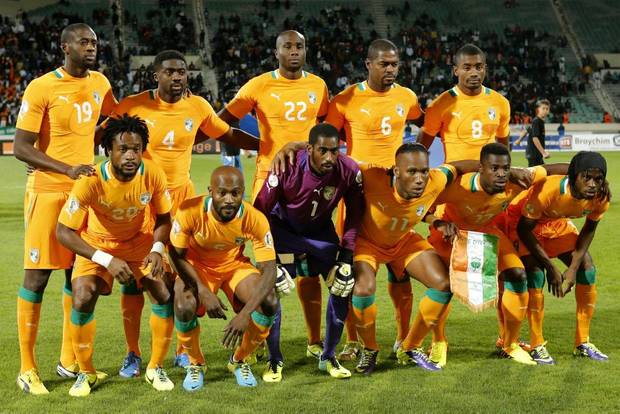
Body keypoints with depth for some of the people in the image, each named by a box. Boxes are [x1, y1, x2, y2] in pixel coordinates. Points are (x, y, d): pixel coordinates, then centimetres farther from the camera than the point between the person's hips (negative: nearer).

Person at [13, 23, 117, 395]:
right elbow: (21, 148, -14)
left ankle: (69, 360, 22)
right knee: (37, 276, -3)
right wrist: (67, 169, -25)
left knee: (78, 272, 11)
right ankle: (27, 368, 4)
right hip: (48, 191, -6)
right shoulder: (41, 88, -13)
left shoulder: (99, 83, 5)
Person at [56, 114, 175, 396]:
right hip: (96, 245, -2)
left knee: (165, 294, -14)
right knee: (82, 299, -22)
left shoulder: (153, 175, -23)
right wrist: (107, 260, -35)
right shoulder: (91, 181, -31)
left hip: (140, 241, 2)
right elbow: (63, 232, -27)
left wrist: (157, 250, -25)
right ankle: (86, 373, 1)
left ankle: (156, 368, 7)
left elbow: (163, 218, -5)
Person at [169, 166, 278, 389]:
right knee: (184, 308, -30)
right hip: (196, 266, -1)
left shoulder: (255, 219, -28)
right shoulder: (190, 211, -30)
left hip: (235, 264, 1)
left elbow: (269, 270, -28)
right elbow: (178, 255, -15)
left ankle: (239, 361, 8)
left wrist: (245, 314, -40)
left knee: (270, 304, -21)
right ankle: (196, 364, 4)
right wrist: (203, 292, -25)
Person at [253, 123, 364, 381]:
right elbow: (260, 211, -21)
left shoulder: (349, 171, -25)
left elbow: (355, 213, -7)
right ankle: (274, 361, 3)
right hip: (284, 228, -3)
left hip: (321, 230, 3)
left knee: (343, 287, -5)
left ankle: (328, 357, 13)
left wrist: (346, 256, -12)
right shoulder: (288, 169, -32)